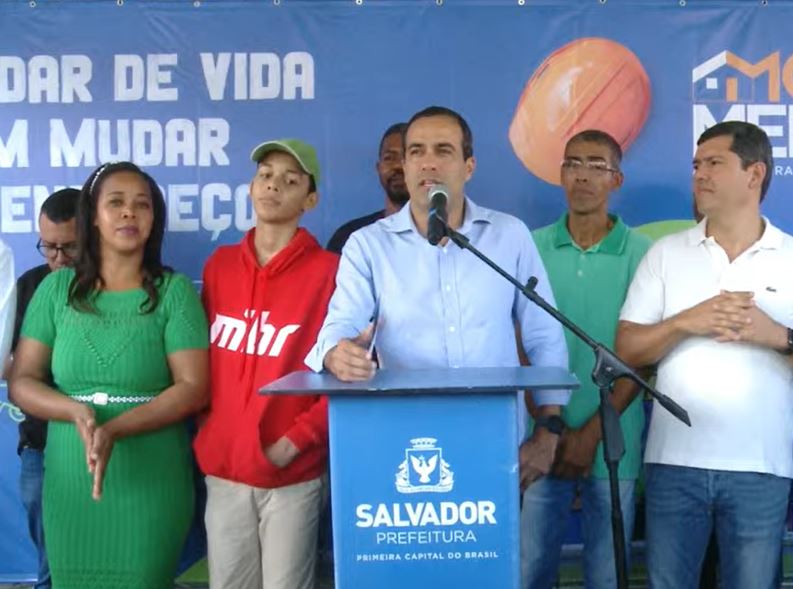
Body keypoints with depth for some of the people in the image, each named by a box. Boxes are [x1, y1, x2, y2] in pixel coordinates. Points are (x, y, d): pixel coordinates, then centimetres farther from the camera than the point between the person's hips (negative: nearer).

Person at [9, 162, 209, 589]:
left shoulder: (174, 290, -2)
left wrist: (115, 430, -20)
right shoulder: (57, 288, 5)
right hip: (70, 482, 2)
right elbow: (21, 382, 3)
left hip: (153, 484, -2)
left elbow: (193, 387, -8)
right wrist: (76, 412, -17)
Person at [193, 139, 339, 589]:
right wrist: (203, 428, 5)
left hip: (293, 473, -4)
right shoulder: (219, 265, 7)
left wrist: (296, 440, -13)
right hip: (222, 465, 4)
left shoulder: (328, 270, -8)